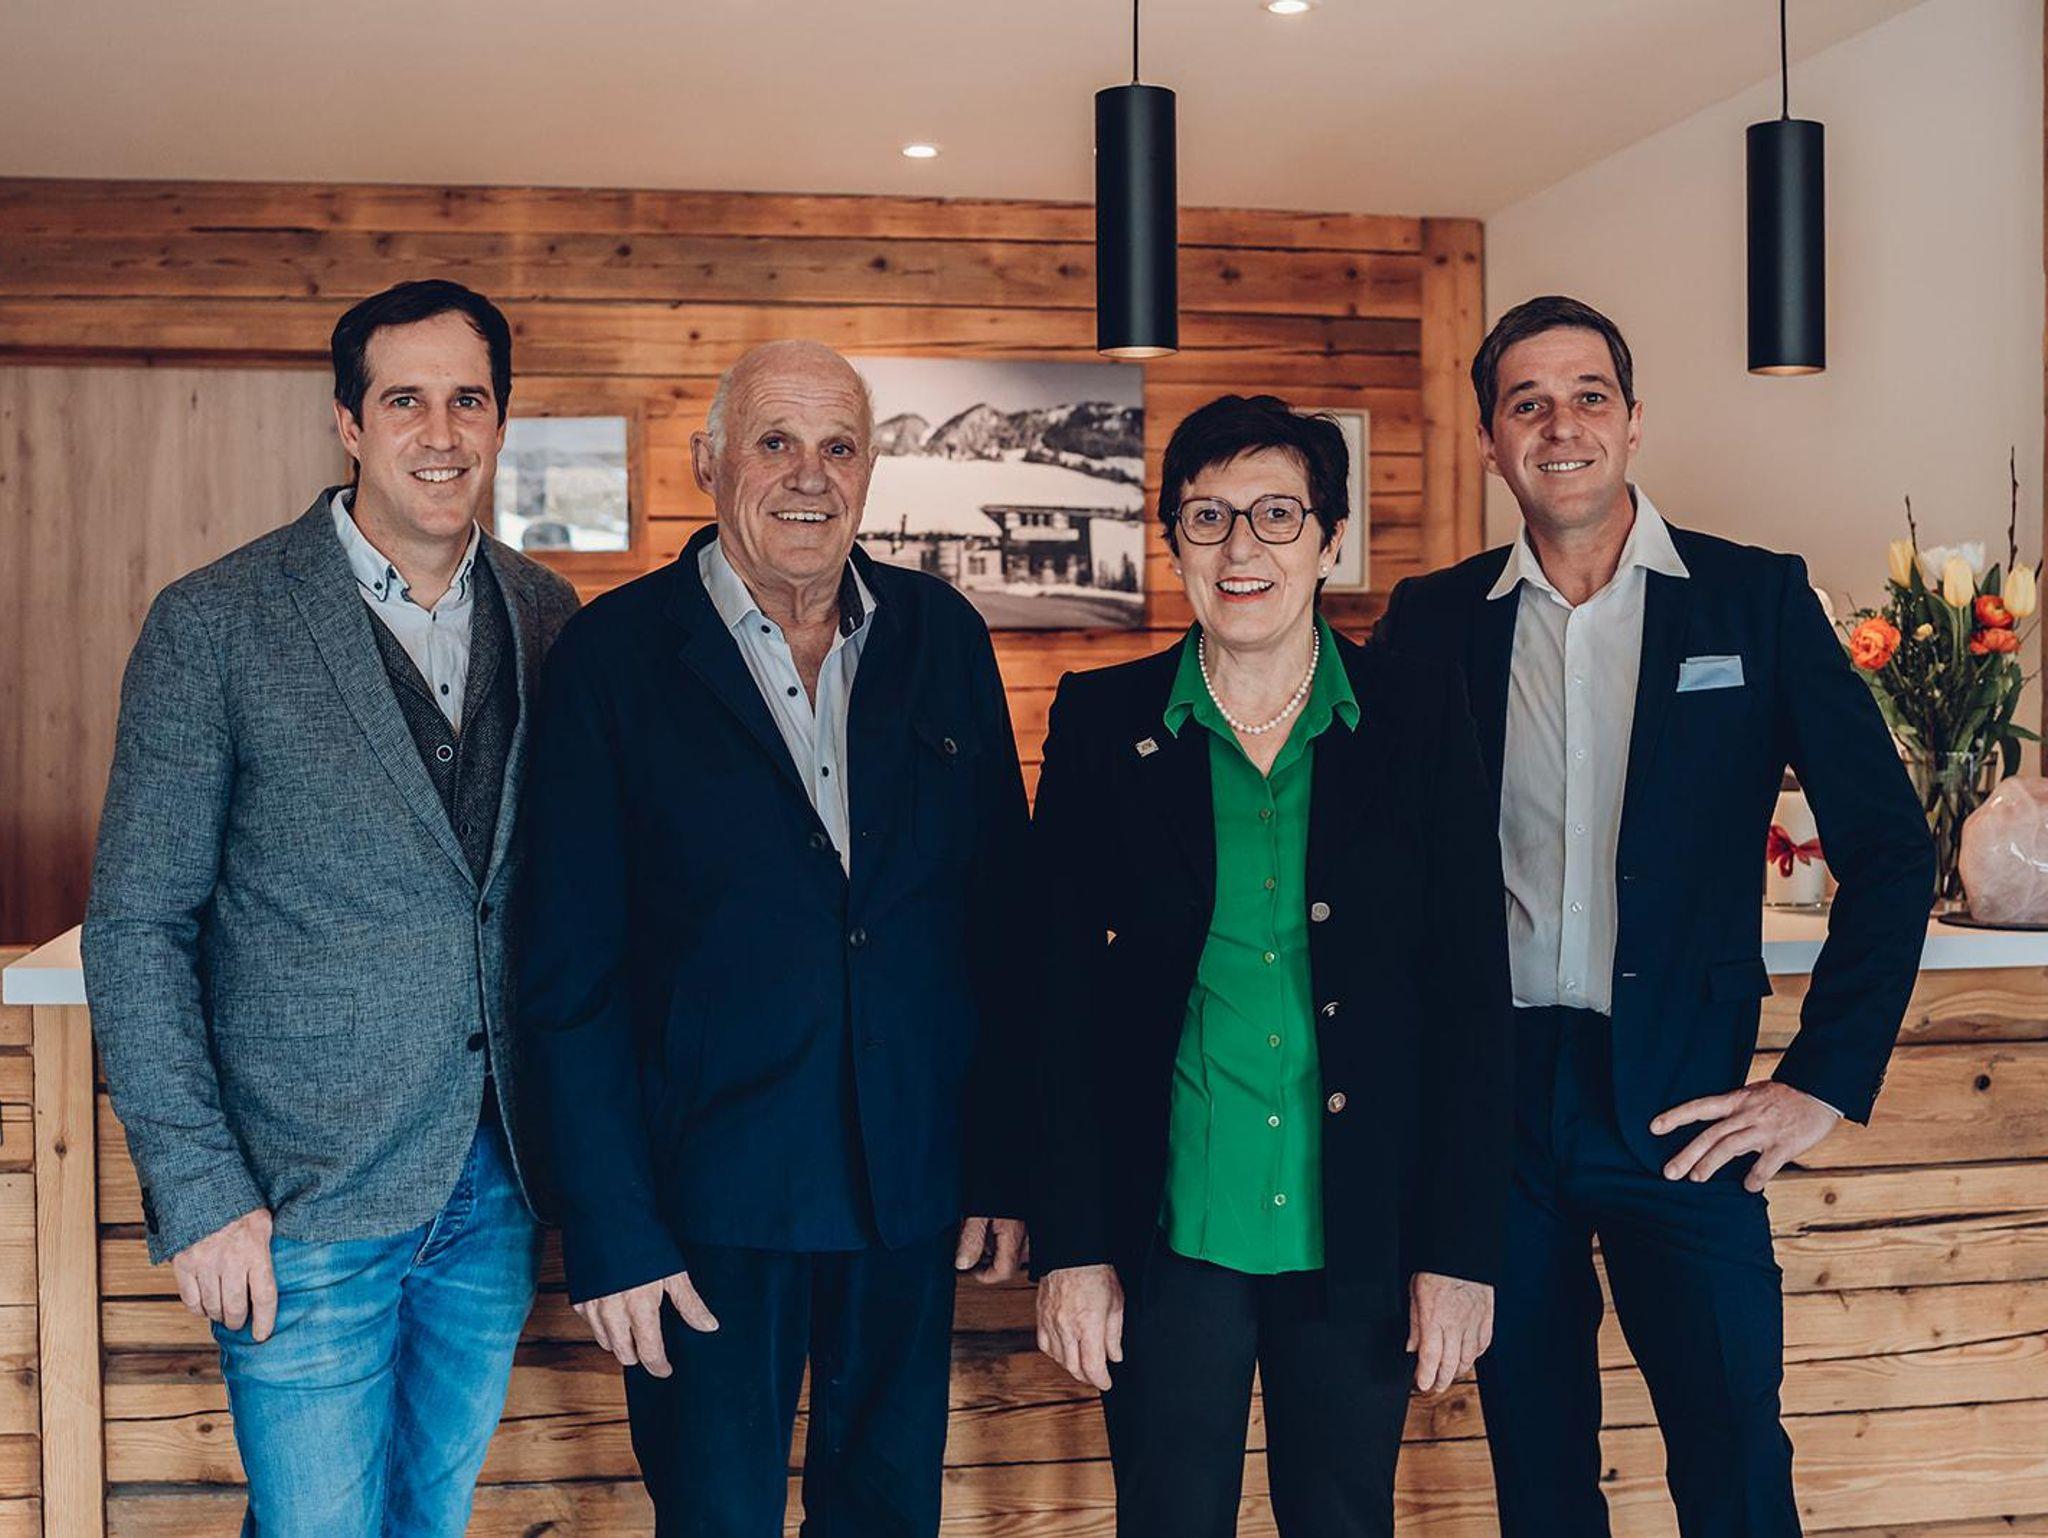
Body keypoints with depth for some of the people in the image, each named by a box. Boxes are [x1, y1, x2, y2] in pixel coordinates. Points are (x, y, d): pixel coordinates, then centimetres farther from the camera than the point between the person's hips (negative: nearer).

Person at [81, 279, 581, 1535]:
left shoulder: (546, 617, 4)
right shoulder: (217, 624, -9)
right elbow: (137, 929, -7)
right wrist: (198, 1188, -12)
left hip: (500, 1182, 4)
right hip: (307, 1197, -4)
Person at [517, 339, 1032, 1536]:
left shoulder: (941, 636, 3)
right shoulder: (616, 655, -6)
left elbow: (1001, 918, 6)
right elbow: (572, 975, -7)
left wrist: (1005, 1165, 3)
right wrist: (613, 1234, -10)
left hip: (913, 1192, 3)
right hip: (712, 1199, -3)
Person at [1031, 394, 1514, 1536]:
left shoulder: (1419, 715, -1)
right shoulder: (1101, 723, -1)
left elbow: (1473, 994, -1)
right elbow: (1064, 1001, -1)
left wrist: (1461, 1252, -5)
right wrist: (1073, 1249, -4)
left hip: (1360, 1253, 1)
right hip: (1170, 1245, 0)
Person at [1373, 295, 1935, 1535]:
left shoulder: (1757, 598, 0)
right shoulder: (1433, 620, 5)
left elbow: (1890, 848, 0)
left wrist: (1825, 1081, -5)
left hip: (1681, 1107, -1)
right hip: (1490, 1097, 2)